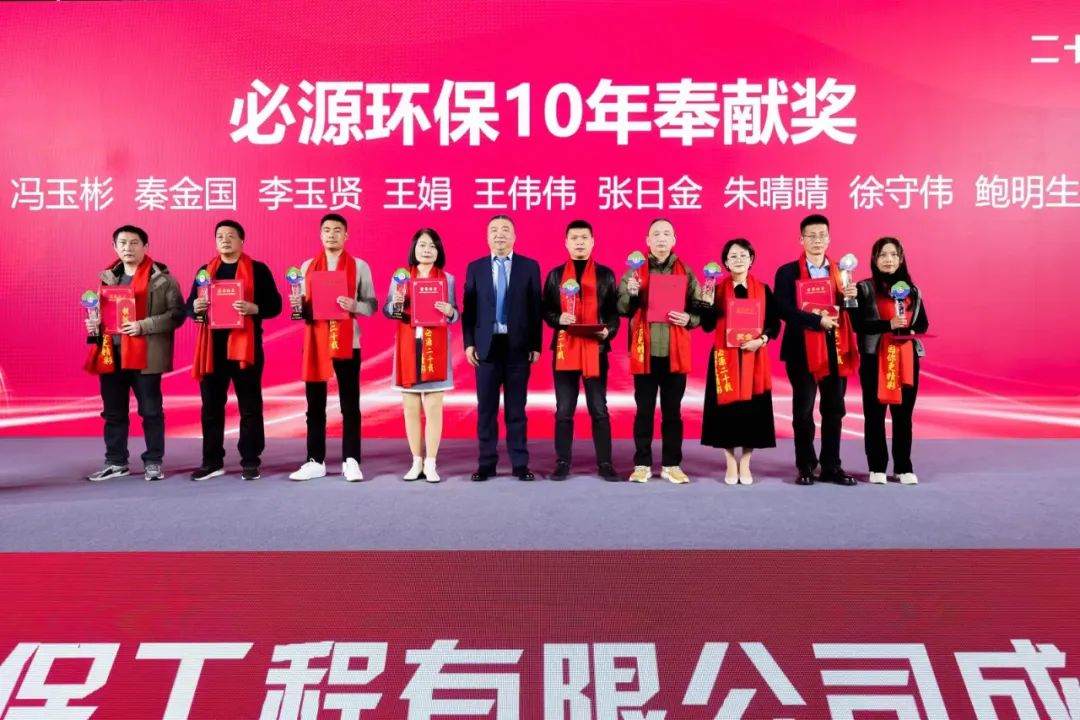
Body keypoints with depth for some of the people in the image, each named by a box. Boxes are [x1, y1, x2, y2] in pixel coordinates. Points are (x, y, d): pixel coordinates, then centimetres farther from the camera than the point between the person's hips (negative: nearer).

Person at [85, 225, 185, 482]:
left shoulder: (161, 279, -6)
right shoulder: (107, 277, 15)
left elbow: (176, 314, -11)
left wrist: (142, 326, -20)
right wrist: (93, 323, 5)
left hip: (144, 354, -6)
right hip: (110, 353, 6)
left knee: (150, 411, 3)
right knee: (113, 412, 12)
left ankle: (153, 462, 13)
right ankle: (115, 462, 23)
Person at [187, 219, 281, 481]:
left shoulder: (258, 270, 2)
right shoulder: (205, 271, 14)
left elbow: (274, 305, -2)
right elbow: (190, 305, 14)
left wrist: (253, 308, -20)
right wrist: (196, 308, -8)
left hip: (245, 345, -4)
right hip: (212, 346, 4)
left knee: (250, 406, 1)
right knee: (211, 406, 8)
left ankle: (250, 461, 8)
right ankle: (212, 461, 18)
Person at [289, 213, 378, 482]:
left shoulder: (359, 266, 3)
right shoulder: (308, 266, 12)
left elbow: (372, 305, 1)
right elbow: (302, 306, 13)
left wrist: (354, 305, -18)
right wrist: (298, 305, -9)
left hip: (347, 343, -3)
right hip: (315, 342, 3)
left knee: (350, 404, 2)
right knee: (315, 405, 7)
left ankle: (351, 461, 9)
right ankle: (315, 461, 15)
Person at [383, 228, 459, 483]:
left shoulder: (448, 278, 5)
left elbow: (455, 314, 4)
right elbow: (387, 311, 5)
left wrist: (449, 311, -18)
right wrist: (396, 302, -16)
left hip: (435, 349, -1)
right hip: (408, 347, 1)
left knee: (434, 407, -1)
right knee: (411, 407, 5)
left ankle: (431, 463, 6)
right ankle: (417, 462, 14)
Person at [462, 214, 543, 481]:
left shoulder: (529, 266, 4)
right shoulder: (475, 267, 8)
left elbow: (536, 308, 1)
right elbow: (468, 308, 5)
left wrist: (535, 346, -3)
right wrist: (469, 343, -3)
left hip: (518, 346, -1)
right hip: (487, 345, 1)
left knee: (516, 408, 5)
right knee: (486, 408, 6)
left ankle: (520, 464, 12)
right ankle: (487, 463, 14)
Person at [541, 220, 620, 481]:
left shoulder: (605, 274, 7)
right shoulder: (556, 274, 10)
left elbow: (614, 311, 5)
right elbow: (545, 310, 8)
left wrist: (609, 330, -13)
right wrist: (558, 318, -12)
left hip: (596, 349, -1)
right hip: (564, 349, 1)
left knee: (599, 410, 3)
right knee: (564, 411, 5)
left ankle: (605, 463, 10)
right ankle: (562, 462, 13)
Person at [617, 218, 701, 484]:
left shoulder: (686, 272, 7)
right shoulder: (634, 271, 7)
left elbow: (699, 310, 7)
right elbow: (622, 309, 2)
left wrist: (688, 319, -13)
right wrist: (631, 293, -18)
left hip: (675, 352, 1)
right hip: (644, 351, 0)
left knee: (672, 411, 7)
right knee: (644, 410, 5)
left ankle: (671, 464, 16)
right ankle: (642, 464, 14)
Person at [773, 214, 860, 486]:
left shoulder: (839, 271, 13)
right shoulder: (787, 272, -1)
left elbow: (848, 311, 11)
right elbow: (783, 309, -13)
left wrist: (851, 297, -10)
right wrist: (817, 320, -20)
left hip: (836, 348, 4)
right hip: (803, 349, -4)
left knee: (834, 410, 7)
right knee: (803, 411, 3)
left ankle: (831, 467, 16)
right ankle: (806, 467, 13)